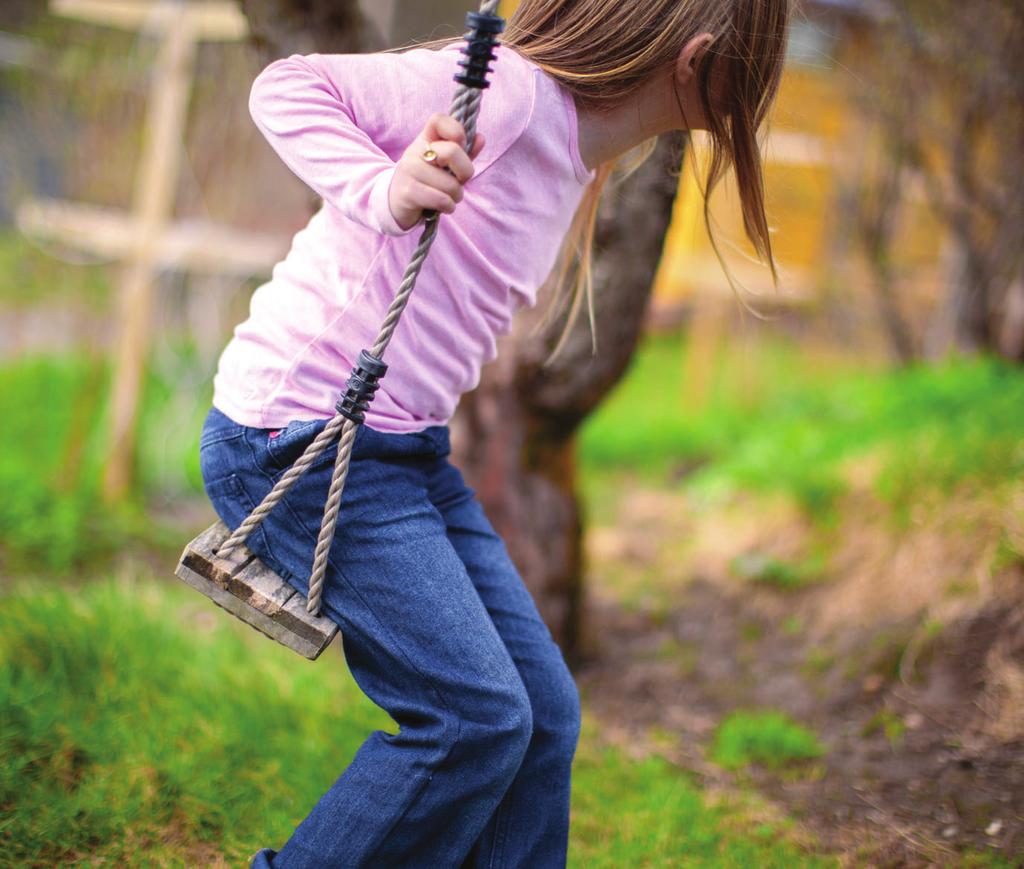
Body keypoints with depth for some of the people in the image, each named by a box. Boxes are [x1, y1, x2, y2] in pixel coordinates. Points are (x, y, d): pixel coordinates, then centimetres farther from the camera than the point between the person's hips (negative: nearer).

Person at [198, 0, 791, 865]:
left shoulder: (572, 160, 12)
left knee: (543, 712, 6)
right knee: (475, 714, -13)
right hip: (298, 438, -9)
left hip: (406, 450, 9)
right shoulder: (511, 92, -17)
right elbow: (288, 86, -20)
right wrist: (385, 192, -36)